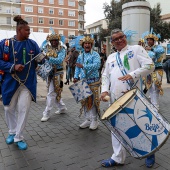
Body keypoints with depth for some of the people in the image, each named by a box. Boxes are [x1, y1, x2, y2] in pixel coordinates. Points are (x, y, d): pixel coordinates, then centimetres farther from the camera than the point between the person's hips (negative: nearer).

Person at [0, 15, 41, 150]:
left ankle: (19, 137, 17)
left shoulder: (32, 44, 1)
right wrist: (13, 67, -19)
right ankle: (12, 132, 38)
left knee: (24, 109, 0)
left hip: (28, 82, 1)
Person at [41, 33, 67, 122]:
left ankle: (46, 114, 5)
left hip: (57, 73, -6)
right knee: (56, 92, 16)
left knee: (51, 93, -3)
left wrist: (48, 58, -36)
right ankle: (62, 108, 35)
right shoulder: (48, 48, 8)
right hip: (49, 72, 6)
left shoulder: (61, 49, -9)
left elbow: (59, 60, -24)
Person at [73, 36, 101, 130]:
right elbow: (77, 67, 15)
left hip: (93, 82, -5)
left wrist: (83, 66, -23)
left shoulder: (95, 54, -4)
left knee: (93, 100, -1)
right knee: (85, 100, 9)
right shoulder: (80, 56, 14)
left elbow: (97, 65, -20)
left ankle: (94, 120, 12)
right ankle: (88, 119, 22)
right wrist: (76, 77, 0)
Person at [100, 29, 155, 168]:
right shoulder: (111, 57, 19)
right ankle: (118, 158, 23)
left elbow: (149, 66, -8)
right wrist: (105, 90, -1)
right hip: (116, 98, 5)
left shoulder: (136, 49, 4)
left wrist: (132, 75, -21)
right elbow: (105, 76, 17)